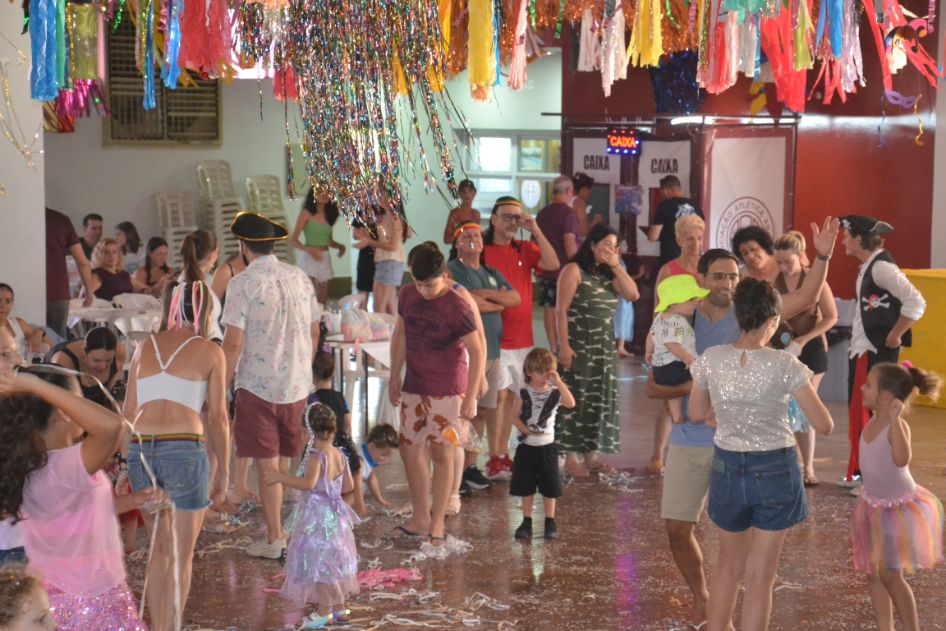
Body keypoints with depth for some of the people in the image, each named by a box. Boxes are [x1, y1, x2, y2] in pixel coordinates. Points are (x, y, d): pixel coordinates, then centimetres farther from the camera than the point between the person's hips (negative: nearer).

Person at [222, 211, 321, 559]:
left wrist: (224, 383, -5)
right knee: (298, 464, 16)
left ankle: (274, 540, 7)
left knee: (268, 466, 2)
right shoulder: (300, 277, 5)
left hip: (257, 387, -5)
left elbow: (234, 342, -15)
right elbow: (314, 333, 11)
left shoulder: (243, 283, -12)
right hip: (298, 385, 5)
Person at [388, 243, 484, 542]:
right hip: (413, 387, 6)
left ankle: (437, 521, 9)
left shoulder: (457, 307, -18)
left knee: (442, 453, -1)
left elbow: (477, 352, -16)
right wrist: (394, 376, 13)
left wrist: (470, 396, -18)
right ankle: (420, 518, 22)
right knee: (410, 449, 10)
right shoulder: (408, 295, -1)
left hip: (447, 390, -6)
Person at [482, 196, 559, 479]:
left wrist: (535, 230, -12)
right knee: (499, 395, -8)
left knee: (513, 397, 11)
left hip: (522, 338, 5)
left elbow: (552, 264, -8)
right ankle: (495, 459, -1)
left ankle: (503, 455, 21)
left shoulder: (525, 249, 8)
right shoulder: (481, 251, -5)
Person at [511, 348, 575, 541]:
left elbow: (571, 403, -23)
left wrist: (559, 382, -25)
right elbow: (515, 417, -7)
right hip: (526, 447, 0)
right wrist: (526, 430, -20)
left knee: (549, 487, 6)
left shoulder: (555, 393, -4)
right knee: (526, 487, 8)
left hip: (547, 446, 0)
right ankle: (526, 522, 17)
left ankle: (550, 522, 16)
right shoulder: (523, 393, -4)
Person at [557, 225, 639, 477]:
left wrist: (616, 266, -3)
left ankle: (592, 454, 16)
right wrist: (564, 346, -19)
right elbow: (561, 310, -12)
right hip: (578, 347, -7)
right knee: (575, 400, -3)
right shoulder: (574, 270, -7)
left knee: (599, 401, 8)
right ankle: (571, 457, 3)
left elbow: (634, 294, -1)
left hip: (603, 348, 7)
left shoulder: (609, 274, 12)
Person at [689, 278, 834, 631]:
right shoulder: (783, 364, -16)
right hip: (774, 471, -3)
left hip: (727, 468, 3)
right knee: (759, 577, 8)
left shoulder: (710, 360, -8)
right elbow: (824, 426, -11)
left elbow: (697, 414, 9)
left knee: (729, 567, 24)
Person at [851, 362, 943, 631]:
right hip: (875, 506, 8)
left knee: (890, 575, -2)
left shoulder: (897, 426, -26)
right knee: (876, 574, 12)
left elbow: (902, 460, -45)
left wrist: (895, 419, -47)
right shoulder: (872, 422, -1)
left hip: (899, 509, -8)